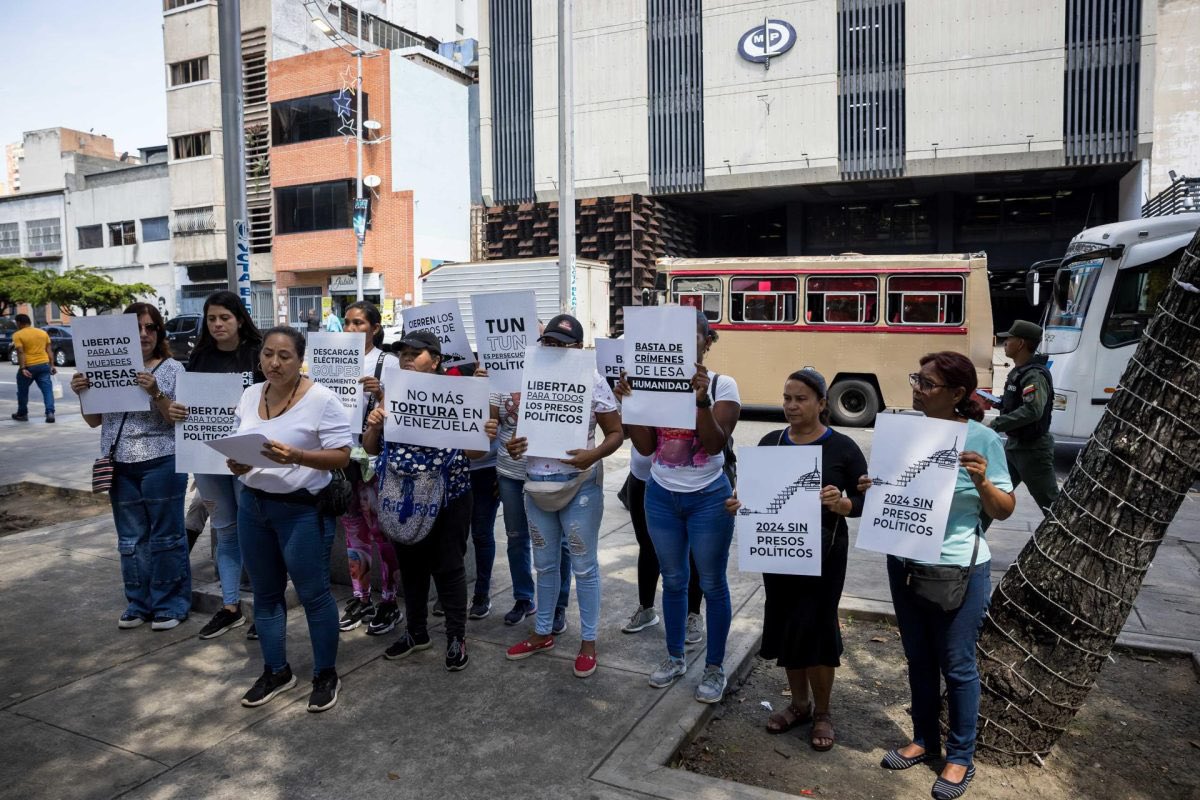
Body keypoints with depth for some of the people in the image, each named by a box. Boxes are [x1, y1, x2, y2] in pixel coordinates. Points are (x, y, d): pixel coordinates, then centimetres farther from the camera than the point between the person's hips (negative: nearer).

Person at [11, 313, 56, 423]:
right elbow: (49, 350, 8)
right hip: (44, 365, 3)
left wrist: (22, 368, -19)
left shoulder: (18, 335, -5)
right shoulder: (43, 332, 10)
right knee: (47, 389, -2)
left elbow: (20, 352, -15)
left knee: (23, 391, 15)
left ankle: (22, 414, 26)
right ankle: (50, 412, -16)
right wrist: (52, 365, 8)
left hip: (28, 366, -3)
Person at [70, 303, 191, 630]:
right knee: (131, 538, 13)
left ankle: (170, 604, 16)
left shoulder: (172, 368, -4)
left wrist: (155, 393, -24)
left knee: (165, 535, 4)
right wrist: (82, 394, -6)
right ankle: (139, 603, 26)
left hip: (160, 464, -4)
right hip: (120, 466, 4)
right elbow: (94, 421, 11)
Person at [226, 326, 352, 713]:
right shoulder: (250, 395, 6)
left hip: (302, 510, -6)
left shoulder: (321, 399, -14)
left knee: (313, 593, 4)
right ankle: (276, 670, 33)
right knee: (265, 593, 16)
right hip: (252, 506, 7)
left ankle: (326, 674, 22)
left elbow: (341, 456, -16)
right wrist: (237, 463, -9)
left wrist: (296, 456, -30)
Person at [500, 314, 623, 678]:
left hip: (580, 487, -4)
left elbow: (616, 433, -7)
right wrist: (511, 446, -12)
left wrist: (593, 455, -26)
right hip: (537, 487, 5)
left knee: (583, 566, 7)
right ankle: (543, 632, 35)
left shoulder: (592, 382, -11)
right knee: (544, 564, 18)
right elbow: (518, 425, 11)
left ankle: (588, 641, 22)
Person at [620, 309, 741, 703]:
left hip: (708, 498, -3)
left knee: (712, 584, 8)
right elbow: (645, 446, -3)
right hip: (661, 497, 3)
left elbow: (716, 443, -20)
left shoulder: (722, 385, -10)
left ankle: (715, 667, 25)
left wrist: (702, 401, -33)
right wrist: (629, 402, -14)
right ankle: (674, 658, 34)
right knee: (673, 580, 16)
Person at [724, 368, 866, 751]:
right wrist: (739, 504, -12)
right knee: (785, 627, 13)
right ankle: (799, 703, 34)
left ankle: (822, 712, 25)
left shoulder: (842, 447, -7)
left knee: (815, 630, 2)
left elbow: (866, 501, -6)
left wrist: (841, 504, -27)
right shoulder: (770, 442, 4)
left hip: (823, 553, -4)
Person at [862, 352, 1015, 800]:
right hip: (904, 564, 5)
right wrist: (872, 490, -10)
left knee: (957, 665, 10)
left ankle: (961, 758, 30)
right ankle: (924, 741, 39)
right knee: (918, 659, 19)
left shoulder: (982, 439, -13)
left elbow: (1004, 511, -8)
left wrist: (982, 482, -27)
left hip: (958, 570, -5)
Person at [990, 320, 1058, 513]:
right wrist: (999, 402, 5)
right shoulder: (1019, 371, 8)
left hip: (1033, 449, -10)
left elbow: (1033, 410, -37)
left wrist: (996, 425, -37)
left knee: (1050, 501, 1)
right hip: (1014, 444, 10)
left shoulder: (1034, 374, -23)